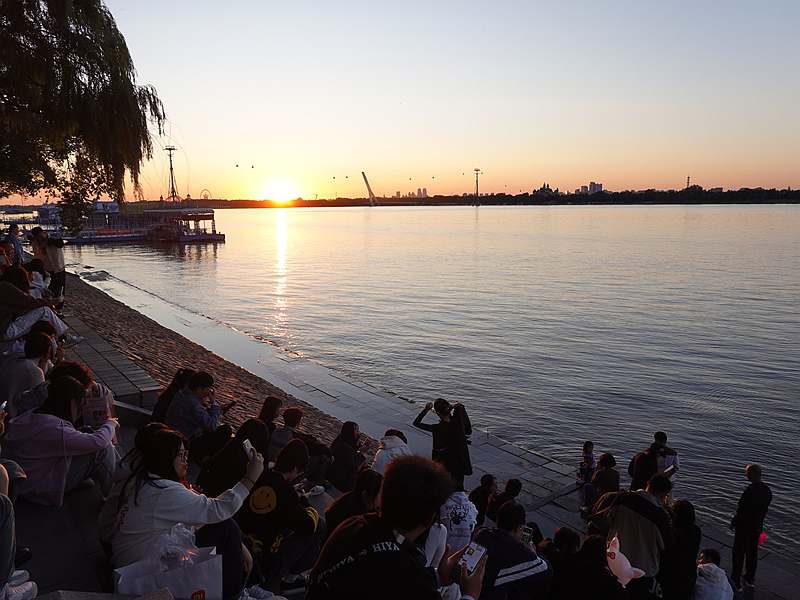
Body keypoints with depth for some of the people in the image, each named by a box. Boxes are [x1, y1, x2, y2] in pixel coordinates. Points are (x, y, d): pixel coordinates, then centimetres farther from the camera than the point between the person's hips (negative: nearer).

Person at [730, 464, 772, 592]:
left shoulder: (749, 491, -28)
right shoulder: (767, 490, -5)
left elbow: (741, 510, -22)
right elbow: (765, 509, 5)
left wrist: (733, 522, -6)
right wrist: (759, 521, 17)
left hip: (744, 527, -6)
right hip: (757, 527, 7)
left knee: (739, 553, 8)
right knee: (752, 552, 21)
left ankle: (736, 581, 17)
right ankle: (750, 579, 36)